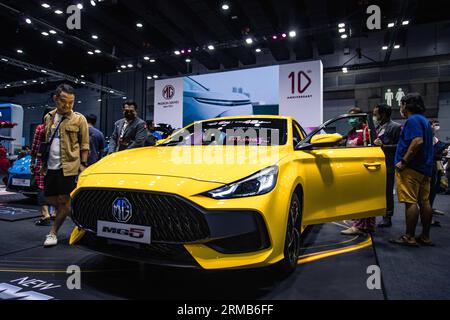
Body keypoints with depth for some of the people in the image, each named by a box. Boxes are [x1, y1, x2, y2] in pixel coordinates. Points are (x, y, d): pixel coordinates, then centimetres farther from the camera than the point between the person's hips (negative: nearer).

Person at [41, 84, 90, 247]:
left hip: (69, 166, -6)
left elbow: (84, 144, -2)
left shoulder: (79, 119, -3)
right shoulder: (48, 117, 12)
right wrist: (44, 163, 17)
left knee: (64, 200, -4)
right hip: (51, 166, 6)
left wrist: (83, 163, -9)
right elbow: (45, 141, 19)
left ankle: (53, 233, 8)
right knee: (52, 200, 9)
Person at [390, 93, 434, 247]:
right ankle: (425, 237, 18)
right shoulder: (424, 120, 21)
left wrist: (403, 161, -22)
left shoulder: (413, 120, -11)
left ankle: (409, 237, -4)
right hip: (425, 168, 10)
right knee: (424, 202, 11)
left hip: (412, 168, -10)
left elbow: (418, 141, -24)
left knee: (411, 202, -8)